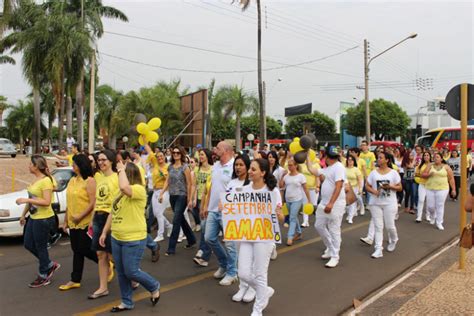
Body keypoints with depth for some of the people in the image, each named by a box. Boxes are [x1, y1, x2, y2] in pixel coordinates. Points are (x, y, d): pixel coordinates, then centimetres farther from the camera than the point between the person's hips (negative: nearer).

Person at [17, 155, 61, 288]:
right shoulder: (35, 179, 8)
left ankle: (43, 276, 21)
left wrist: (26, 200, -27)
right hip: (33, 218, 9)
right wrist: (23, 214, 20)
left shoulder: (46, 181, -19)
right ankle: (50, 265, 30)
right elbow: (31, 199, 17)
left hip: (43, 219, -9)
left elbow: (46, 202, -26)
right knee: (28, 244, 16)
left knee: (40, 247, 4)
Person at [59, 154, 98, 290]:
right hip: (73, 223, 7)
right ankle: (75, 280, 22)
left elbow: (93, 203, -19)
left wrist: (80, 216, -20)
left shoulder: (89, 181, -13)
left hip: (85, 222, -7)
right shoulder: (72, 180, 10)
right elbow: (69, 202, 14)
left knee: (85, 250, -1)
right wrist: (66, 220, 15)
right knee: (77, 251, 13)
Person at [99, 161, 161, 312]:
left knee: (131, 272, -2)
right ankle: (126, 302, 29)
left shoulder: (139, 189, -16)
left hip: (134, 240, -9)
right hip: (116, 239, 9)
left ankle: (154, 287, 23)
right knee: (121, 273, 14)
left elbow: (124, 187, -38)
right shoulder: (121, 193, 12)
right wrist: (105, 232, 16)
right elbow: (113, 213, 18)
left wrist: (121, 170, -23)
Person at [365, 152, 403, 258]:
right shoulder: (373, 172, 4)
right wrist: (373, 191, -16)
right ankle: (378, 249, 3)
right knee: (378, 226, 1)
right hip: (375, 203, 2)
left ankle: (393, 240, 36)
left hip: (390, 203, -2)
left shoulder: (393, 173, -1)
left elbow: (400, 187, 1)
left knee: (389, 225, 3)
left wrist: (390, 186, -17)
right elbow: (367, 186, 4)